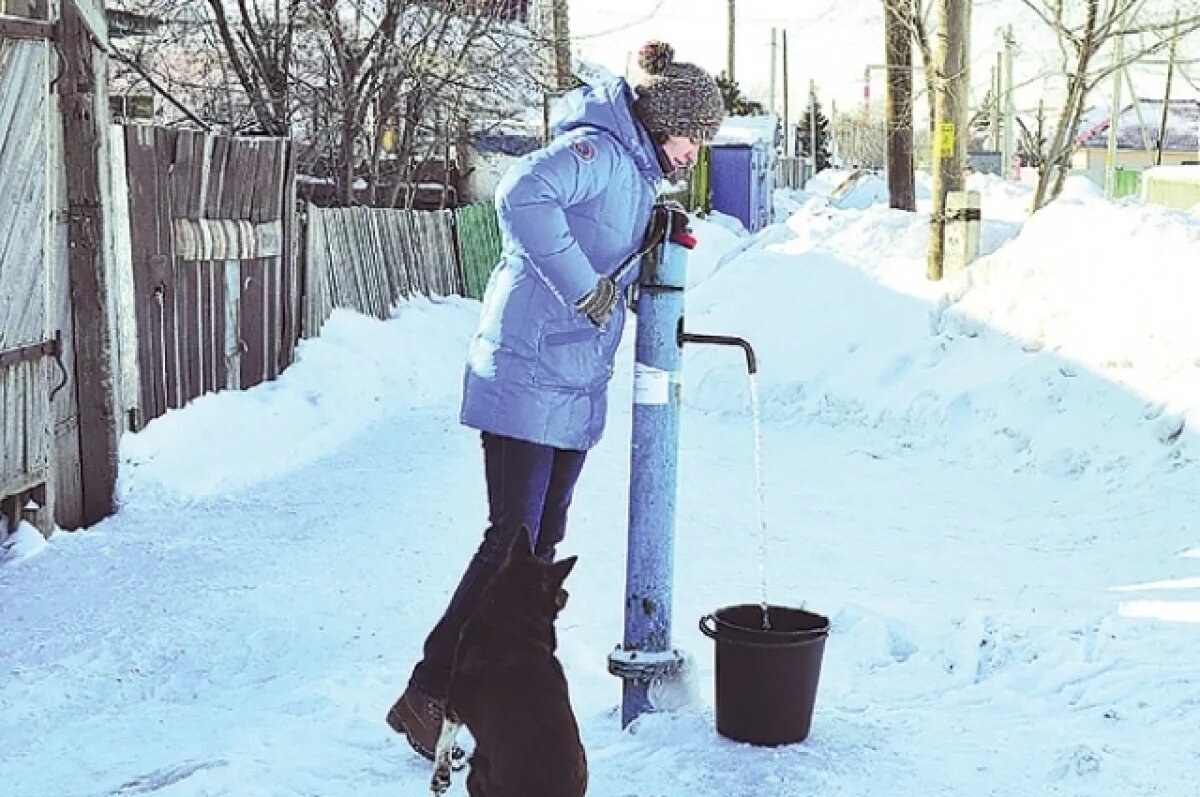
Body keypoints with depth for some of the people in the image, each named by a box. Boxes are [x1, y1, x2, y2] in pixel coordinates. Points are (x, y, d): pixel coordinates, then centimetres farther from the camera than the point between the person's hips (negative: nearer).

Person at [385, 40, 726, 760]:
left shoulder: (639, 172, 18)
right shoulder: (599, 149, -14)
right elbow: (522, 195, -32)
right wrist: (584, 286, -27)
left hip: (576, 389, 10)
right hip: (529, 381, -10)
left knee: (544, 544, 12)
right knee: (513, 541, -11)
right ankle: (428, 696, -6)